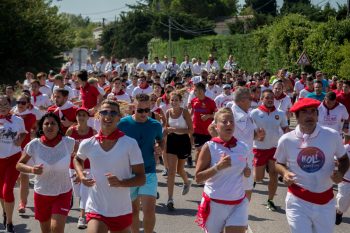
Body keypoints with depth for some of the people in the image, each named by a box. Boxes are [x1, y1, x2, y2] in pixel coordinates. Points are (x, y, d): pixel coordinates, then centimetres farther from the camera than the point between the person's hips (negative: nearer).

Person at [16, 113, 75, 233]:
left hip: (63, 193, -2)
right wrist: (31, 169, -23)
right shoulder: (34, 145, -13)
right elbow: (19, 165, -4)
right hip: (41, 193, 2)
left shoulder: (69, 143, -13)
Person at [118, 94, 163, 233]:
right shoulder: (123, 124, -8)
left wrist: (159, 148, -3)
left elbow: (160, 141, 17)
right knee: (133, 210, 14)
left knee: (149, 210, -12)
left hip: (149, 173, 0)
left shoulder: (155, 125, -3)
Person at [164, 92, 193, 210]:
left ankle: (187, 182, 51)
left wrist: (176, 129, -25)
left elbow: (191, 130, -15)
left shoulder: (185, 112, -13)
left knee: (179, 169, 15)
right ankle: (170, 198, -6)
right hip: (172, 141, 2)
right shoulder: (168, 112, -1)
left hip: (183, 141, -2)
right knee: (171, 170, -7)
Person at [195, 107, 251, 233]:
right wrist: (218, 167, -24)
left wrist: (247, 172, -3)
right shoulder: (209, 147, -11)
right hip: (215, 203, -2)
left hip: (238, 203, 3)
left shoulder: (243, 147, 1)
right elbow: (198, 178, -12)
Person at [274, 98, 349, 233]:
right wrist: (285, 172, -13)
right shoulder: (286, 140, -8)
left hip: (325, 201, 2)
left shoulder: (332, 136, -7)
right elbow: (279, 163, 8)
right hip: (298, 201, -2)